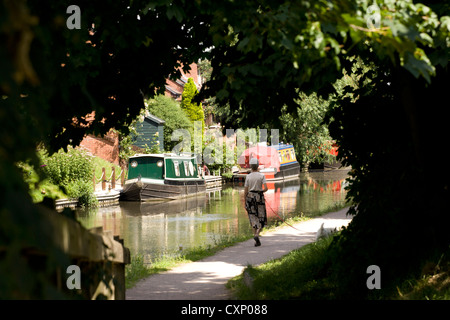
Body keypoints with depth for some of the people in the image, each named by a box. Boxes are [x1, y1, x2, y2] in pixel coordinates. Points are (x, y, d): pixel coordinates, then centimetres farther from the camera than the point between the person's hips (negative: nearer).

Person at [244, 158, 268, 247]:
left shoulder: (248, 177, -3)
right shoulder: (261, 176, -5)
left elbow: (245, 191, -2)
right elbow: (266, 188, -11)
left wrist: (245, 202, 7)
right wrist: (261, 191, 11)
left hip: (250, 197, 1)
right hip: (260, 198, -1)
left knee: (253, 219, 7)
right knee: (261, 219, 9)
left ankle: (257, 240, 1)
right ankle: (257, 234, -17)